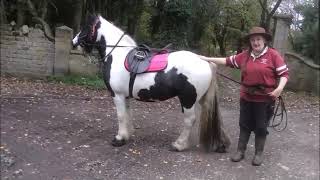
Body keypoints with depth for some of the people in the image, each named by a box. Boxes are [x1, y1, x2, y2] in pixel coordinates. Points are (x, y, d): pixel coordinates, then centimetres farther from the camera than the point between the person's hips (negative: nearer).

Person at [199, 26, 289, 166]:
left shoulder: (273, 54, -9)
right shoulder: (245, 55, 2)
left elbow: (284, 73, -7)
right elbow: (228, 61, 8)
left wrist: (280, 88, -23)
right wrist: (207, 59, 8)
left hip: (265, 99, -4)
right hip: (246, 97, 4)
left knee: (261, 127, 10)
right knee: (244, 125, 14)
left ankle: (259, 153, 26)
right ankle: (240, 151, 27)